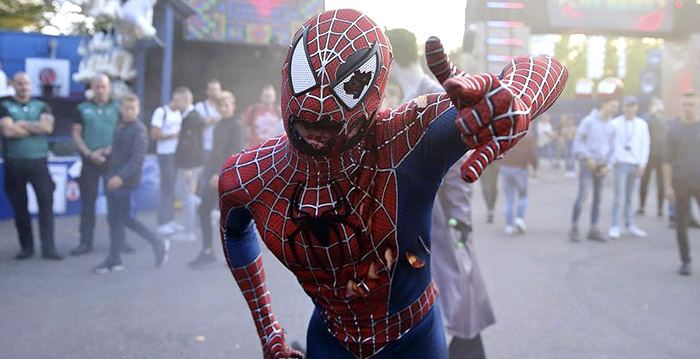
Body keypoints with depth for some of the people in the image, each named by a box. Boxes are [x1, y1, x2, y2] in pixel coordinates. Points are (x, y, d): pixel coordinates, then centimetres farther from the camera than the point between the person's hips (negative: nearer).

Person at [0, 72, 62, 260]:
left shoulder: (41, 106, 12)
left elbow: (48, 127, -6)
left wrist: (22, 124, -6)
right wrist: (36, 128, -3)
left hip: (38, 162, 0)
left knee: (46, 202, -7)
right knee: (19, 206, 5)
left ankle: (48, 248, -3)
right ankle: (27, 247, 16)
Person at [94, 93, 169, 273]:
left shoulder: (139, 130, -11)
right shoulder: (119, 128, 13)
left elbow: (137, 158, -19)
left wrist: (121, 176, -28)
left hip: (126, 182, -8)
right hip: (114, 180, 8)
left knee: (126, 218, -5)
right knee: (113, 219, 9)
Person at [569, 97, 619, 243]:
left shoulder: (611, 125, 10)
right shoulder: (589, 121, -6)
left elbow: (611, 147, 13)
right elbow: (578, 142, -8)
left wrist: (607, 166, 1)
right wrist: (588, 158, -17)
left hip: (601, 166, 6)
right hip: (587, 163, -6)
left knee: (598, 197, 5)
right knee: (583, 194, -14)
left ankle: (594, 230, 10)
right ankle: (574, 228, -8)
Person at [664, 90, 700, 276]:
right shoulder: (674, 129, 3)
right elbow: (668, 160, 2)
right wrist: (668, 186, -3)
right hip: (680, 182, 0)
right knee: (681, 224, 4)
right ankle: (685, 261, 15)